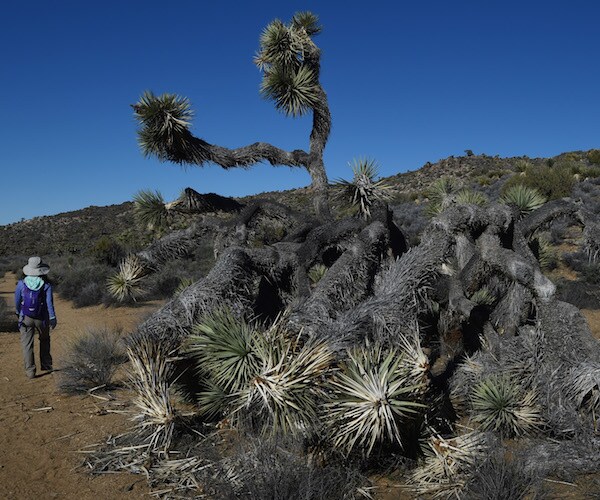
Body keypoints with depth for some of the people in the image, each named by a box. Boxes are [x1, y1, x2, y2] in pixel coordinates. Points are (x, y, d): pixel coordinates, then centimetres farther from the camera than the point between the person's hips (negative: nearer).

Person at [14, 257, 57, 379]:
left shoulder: (21, 283, -6)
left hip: (25, 318, 0)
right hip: (42, 318, 0)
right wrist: (53, 318, -2)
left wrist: (18, 313, 23)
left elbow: (17, 300, 5)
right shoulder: (46, 285, -11)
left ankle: (30, 371, 2)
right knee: (44, 340, 22)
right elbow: (49, 303, -11)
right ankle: (46, 365, 27)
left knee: (27, 344, 5)